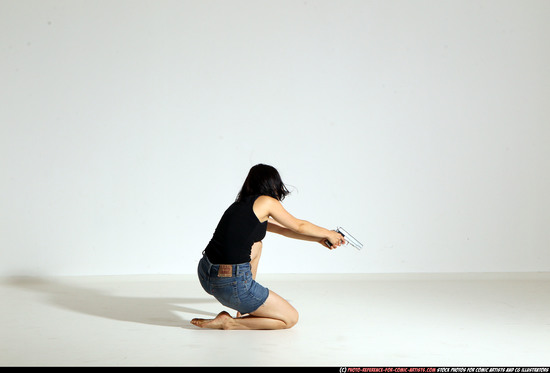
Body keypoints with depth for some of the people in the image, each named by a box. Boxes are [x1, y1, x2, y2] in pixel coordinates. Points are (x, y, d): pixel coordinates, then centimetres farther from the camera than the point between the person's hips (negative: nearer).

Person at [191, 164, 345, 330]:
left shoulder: (240, 204, 20)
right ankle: (228, 323, -1)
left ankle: (246, 306, 29)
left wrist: (319, 239, 36)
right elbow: (299, 226, 14)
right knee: (291, 318, 10)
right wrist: (328, 233, 32)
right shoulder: (266, 202, -1)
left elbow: (282, 229, 29)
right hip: (232, 285, -8)